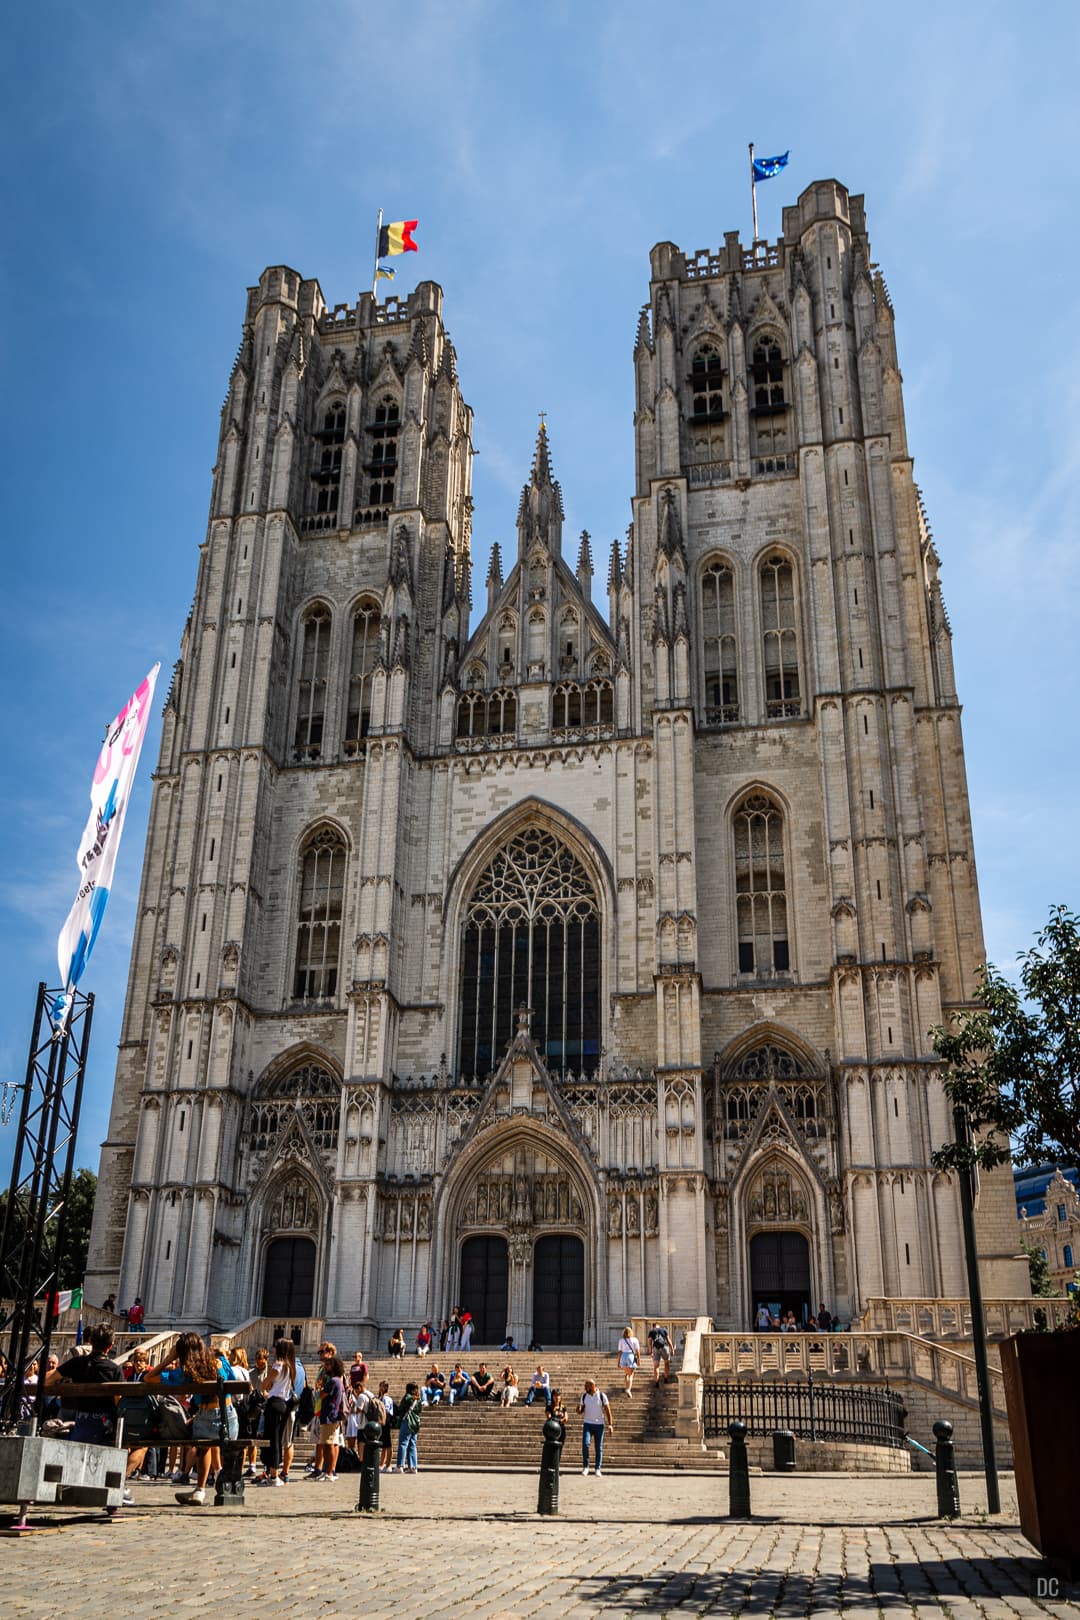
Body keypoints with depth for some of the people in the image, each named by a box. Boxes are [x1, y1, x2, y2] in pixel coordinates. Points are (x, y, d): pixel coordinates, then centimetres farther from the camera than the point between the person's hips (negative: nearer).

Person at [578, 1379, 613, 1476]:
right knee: (585, 1443, -14)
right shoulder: (584, 1396, 4)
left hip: (599, 1424, -2)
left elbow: (608, 1410, -4)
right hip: (587, 1424, 2)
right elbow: (581, 1410, 10)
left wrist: (610, 1424, -10)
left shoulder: (602, 1396, -6)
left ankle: (598, 1469, 10)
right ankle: (585, 1466, -2)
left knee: (598, 1447, 2)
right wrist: (579, 1409, -14)